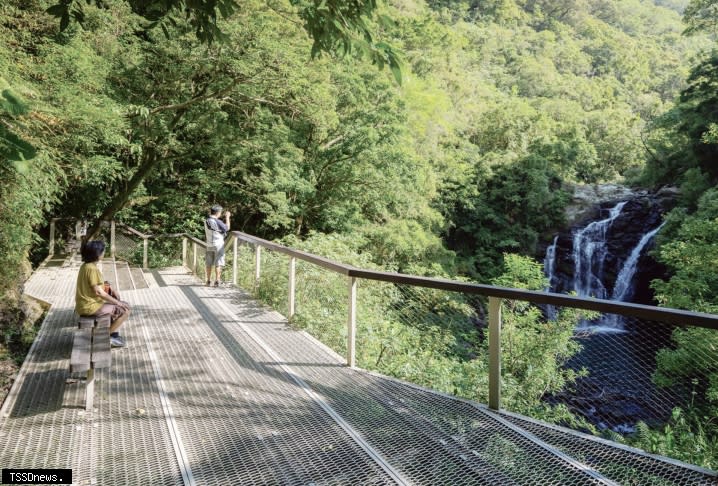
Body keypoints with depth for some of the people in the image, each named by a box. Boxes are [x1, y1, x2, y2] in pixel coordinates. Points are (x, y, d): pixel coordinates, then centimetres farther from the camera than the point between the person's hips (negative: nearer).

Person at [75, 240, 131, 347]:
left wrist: (111, 291, 8)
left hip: (85, 302, 10)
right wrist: (118, 302, -15)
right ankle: (107, 336, 5)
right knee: (125, 310, -7)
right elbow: (98, 291, -23)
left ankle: (113, 333, 29)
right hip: (90, 306, -10)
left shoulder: (86, 265, 6)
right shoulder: (92, 268, -23)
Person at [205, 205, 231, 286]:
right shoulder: (217, 221, -17)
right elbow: (227, 228, -6)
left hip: (209, 245, 6)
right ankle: (217, 281, -2)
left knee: (209, 264, 14)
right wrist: (227, 217, 3)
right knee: (218, 264, -1)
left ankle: (208, 280, 21)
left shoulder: (206, 221, 5)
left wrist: (224, 217, 22)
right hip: (218, 244, -6)